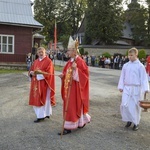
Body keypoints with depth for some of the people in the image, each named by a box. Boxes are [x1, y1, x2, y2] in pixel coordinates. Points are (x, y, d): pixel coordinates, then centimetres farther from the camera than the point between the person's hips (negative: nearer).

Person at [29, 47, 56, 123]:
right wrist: (31, 73, -10)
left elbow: (48, 73, -16)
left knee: (43, 99, -2)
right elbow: (31, 70, 12)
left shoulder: (48, 61, -8)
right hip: (36, 83, 7)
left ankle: (41, 116, 4)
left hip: (44, 84, -7)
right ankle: (45, 113, 23)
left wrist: (39, 73, -22)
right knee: (37, 99, 10)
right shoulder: (35, 61, 13)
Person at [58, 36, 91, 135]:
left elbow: (84, 75, -18)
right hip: (69, 87, 9)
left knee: (71, 107, -5)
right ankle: (82, 122, 33)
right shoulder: (70, 61, 11)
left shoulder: (80, 61, -15)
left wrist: (76, 69, -29)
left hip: (75, 88, -9)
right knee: (69, 106, 17)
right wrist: (63, 75, -1)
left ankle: (68, 127, 4)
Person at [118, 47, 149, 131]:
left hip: (136, 88, -3)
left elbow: (143, 78, -7)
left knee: (135, 106, 5)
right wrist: (121, 86, 5)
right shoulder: (126, 65, 5)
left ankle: (136, 123, 23)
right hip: (127, 88, 3)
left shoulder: (140, 66, -5)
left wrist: (145, 89, -14)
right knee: (124, 105, -3)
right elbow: (122, 77, 10)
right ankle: (129, 120, 20)